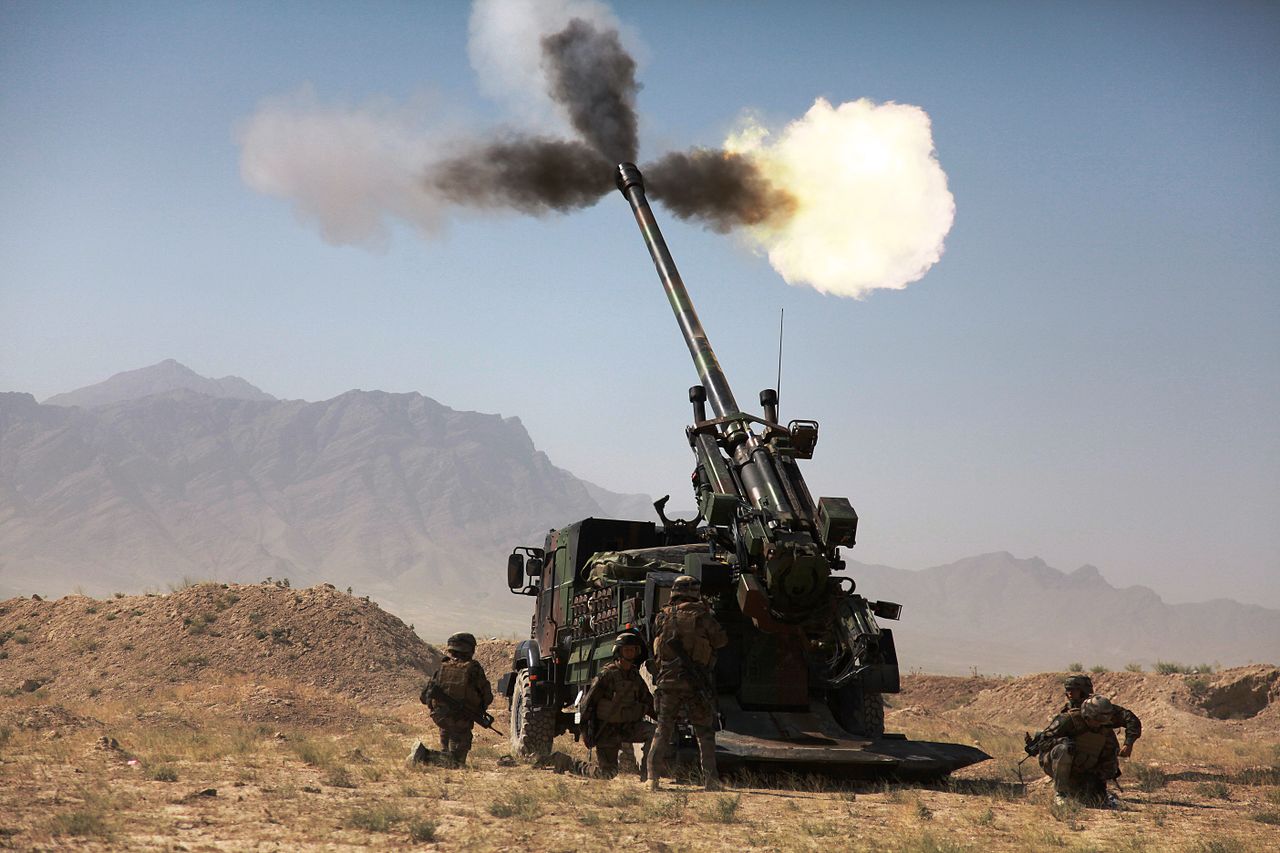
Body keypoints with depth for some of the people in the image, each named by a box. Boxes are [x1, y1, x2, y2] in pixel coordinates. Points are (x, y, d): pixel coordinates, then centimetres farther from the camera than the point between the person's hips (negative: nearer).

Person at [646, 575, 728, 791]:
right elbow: (722, 640, 2)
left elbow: (657, 648, 13)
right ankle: (710, 779, 4)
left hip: (668, 681, 3)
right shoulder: (700, 616, -7)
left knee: (662, 730, 10)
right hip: (696, 684, -2)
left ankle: (652, 776, 1)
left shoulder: (662, 617, 4)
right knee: (705, 733, 8)